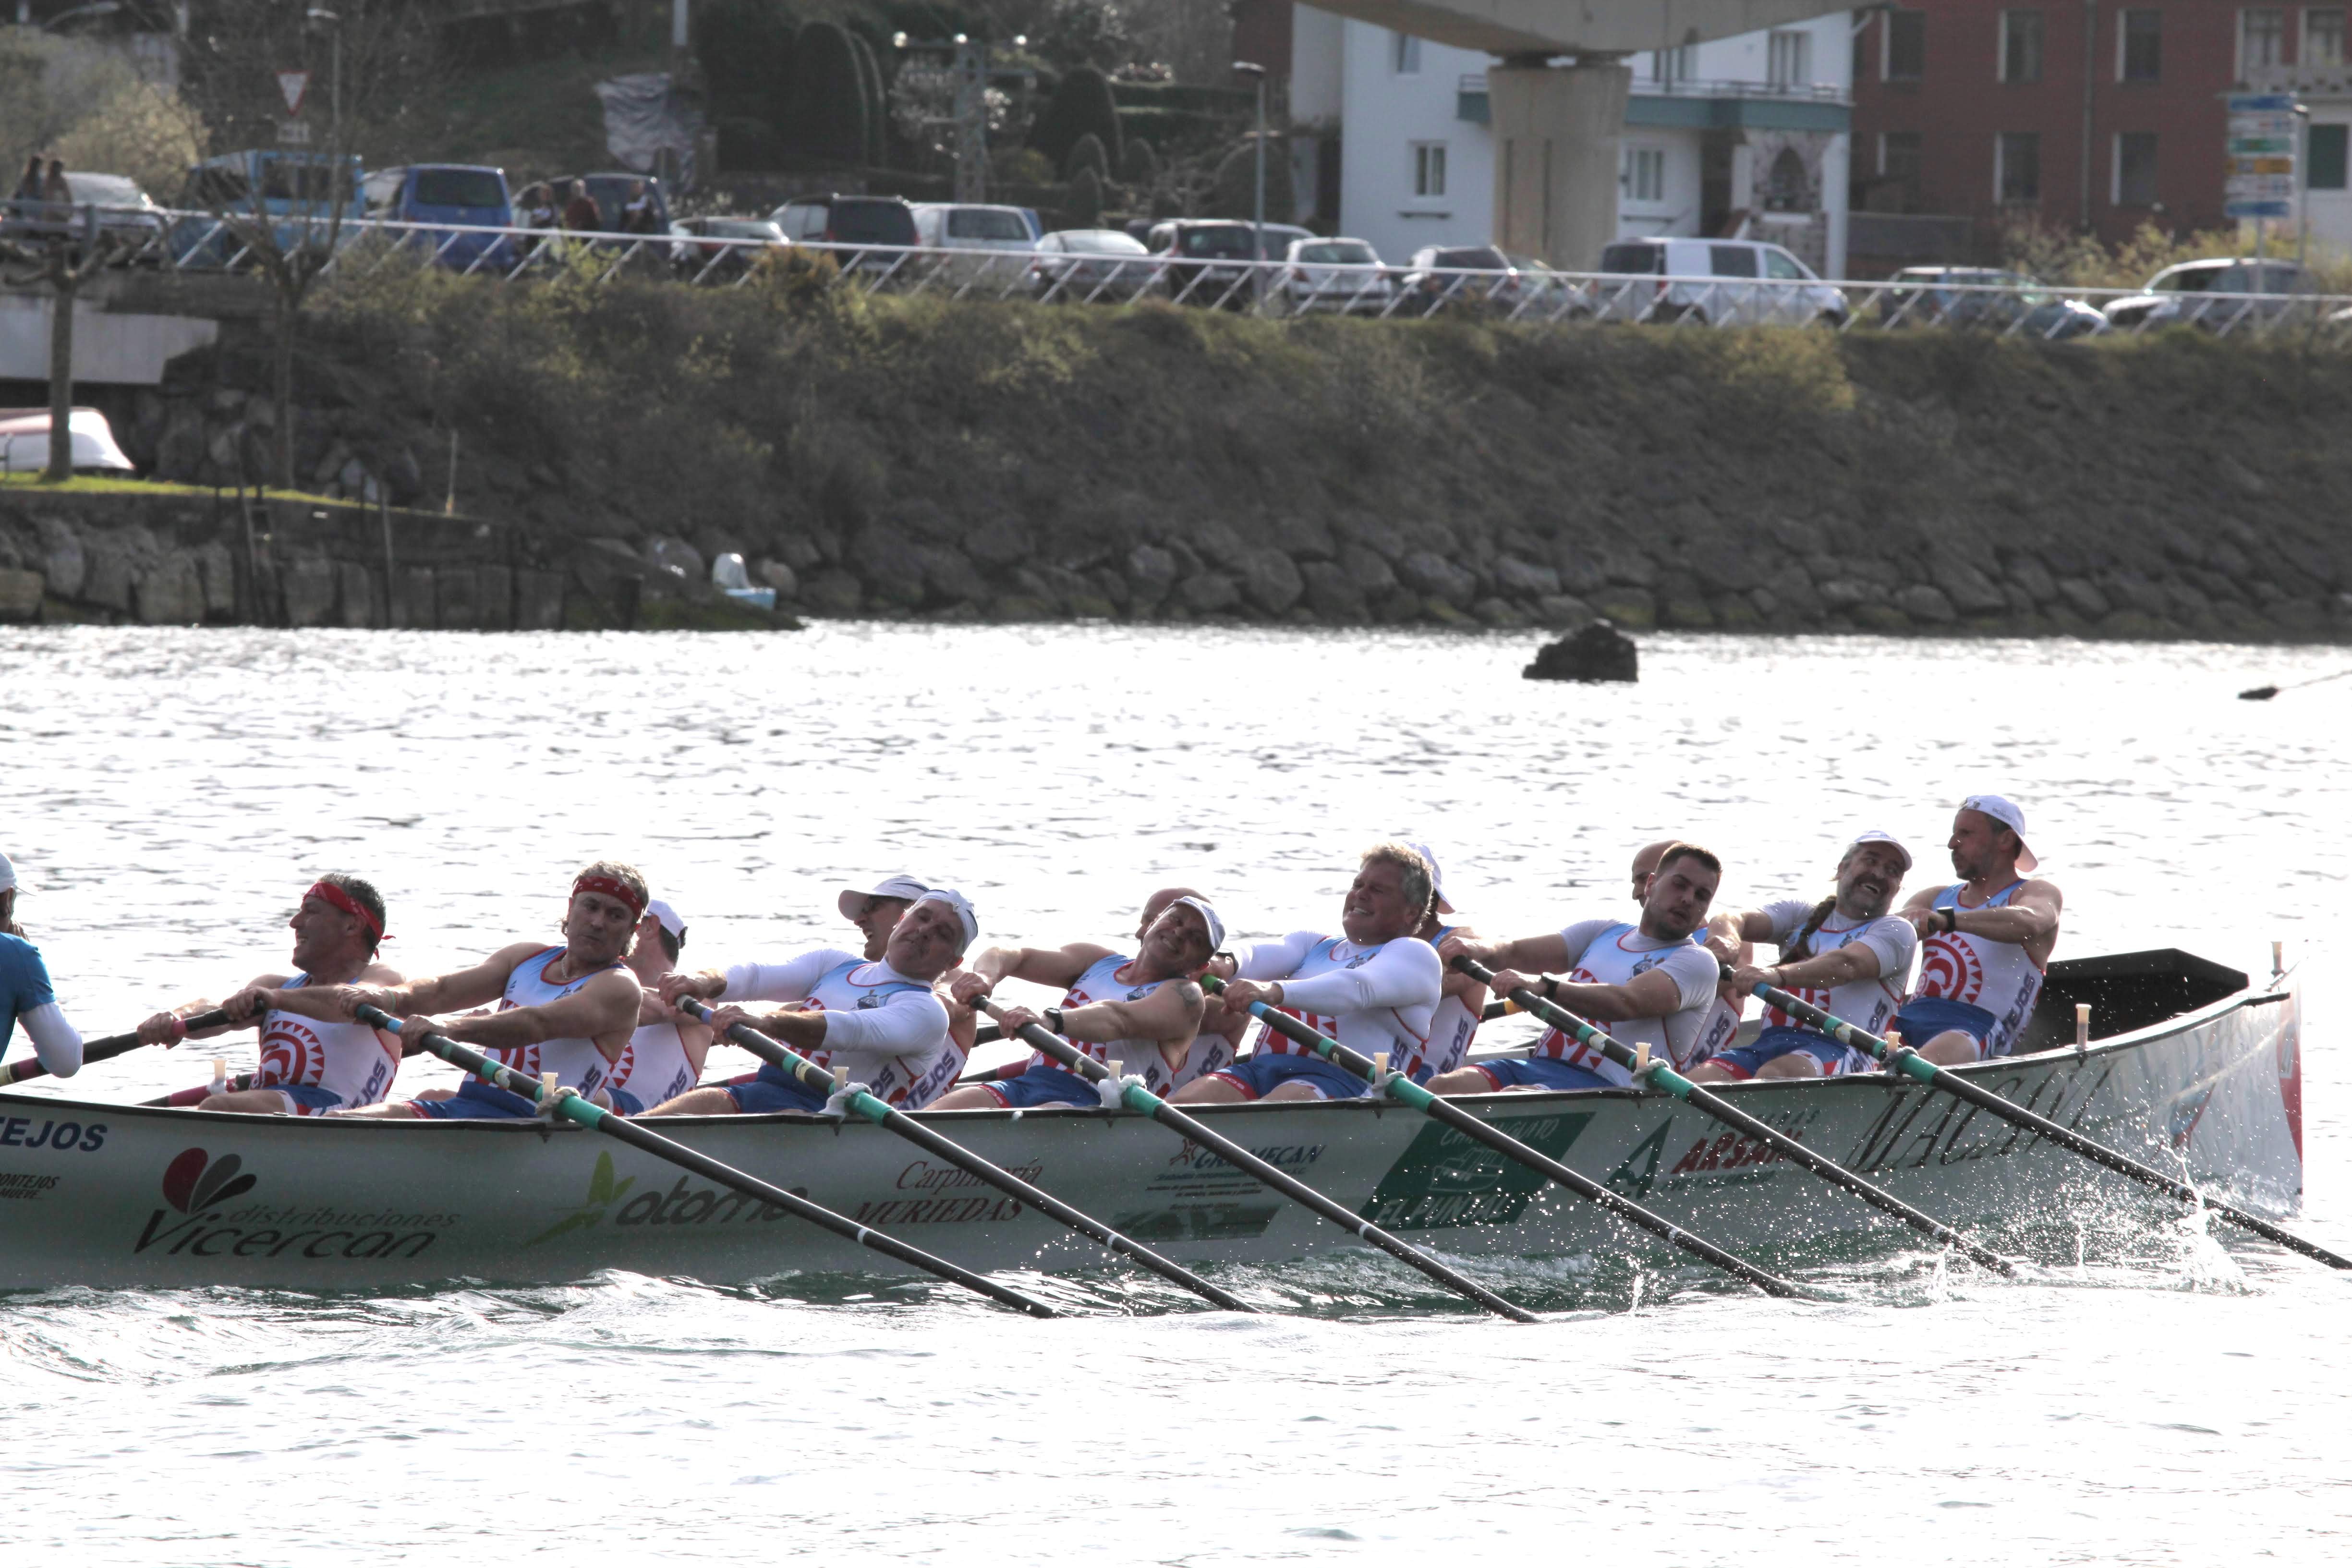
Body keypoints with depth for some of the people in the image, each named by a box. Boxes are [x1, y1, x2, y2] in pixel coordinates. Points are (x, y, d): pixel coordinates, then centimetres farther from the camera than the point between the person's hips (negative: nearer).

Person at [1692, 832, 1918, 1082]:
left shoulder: (1897, 931, 11)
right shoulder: (1801, 915, 27)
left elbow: (1847, 965, -11)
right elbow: (1730, 921, 11)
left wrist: (1778, 975, -30)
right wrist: (1725, 941, -17)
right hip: (1769, 1041, 5)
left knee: (1774, 1074, -39)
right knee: (1698, 1080, -27)